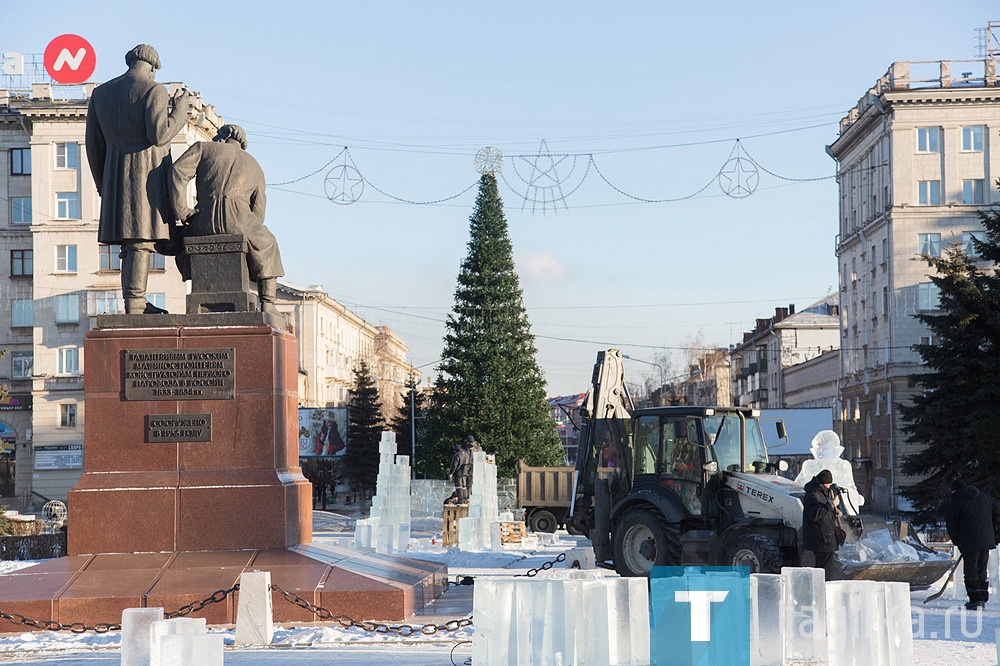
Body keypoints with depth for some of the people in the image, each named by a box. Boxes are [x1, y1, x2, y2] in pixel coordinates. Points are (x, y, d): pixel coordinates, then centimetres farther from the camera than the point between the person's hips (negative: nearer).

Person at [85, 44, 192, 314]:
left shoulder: (100, 93, 15)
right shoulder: (154, 90, -4)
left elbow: (94, 143, 15)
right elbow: (159, 135, -15)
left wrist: (103, 184, 21)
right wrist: (180, 109, 0)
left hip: (115, 177, 7)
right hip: (148, 173, -6)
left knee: (132, 240, 12)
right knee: (142, 239, -9)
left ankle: (137, 302, 11)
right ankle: (134, 303, -14)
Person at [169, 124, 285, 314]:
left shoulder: (204, 147, 22)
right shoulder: (255, 166, 30)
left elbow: (178, 170, 3)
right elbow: (257, 214, 22)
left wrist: (182, 211, 4)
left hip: (204, 221, -1)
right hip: (238, 218, 1)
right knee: (266, 246, 32)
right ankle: (267, 304, 20)